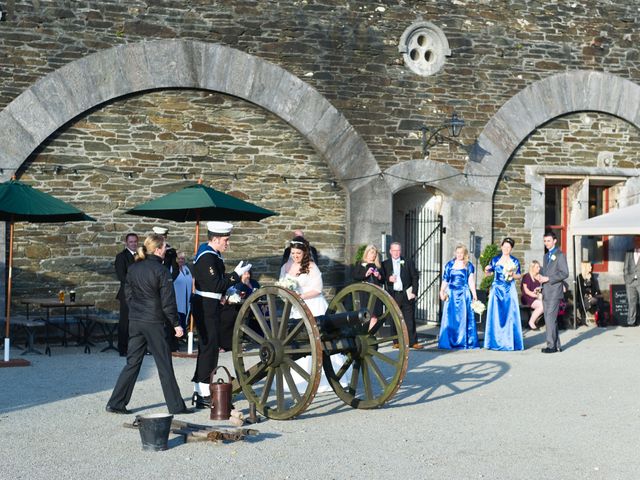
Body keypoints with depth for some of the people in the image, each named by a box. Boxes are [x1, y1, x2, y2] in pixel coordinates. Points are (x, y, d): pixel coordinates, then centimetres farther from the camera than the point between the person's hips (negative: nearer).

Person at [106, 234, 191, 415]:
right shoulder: (160, 271, -12)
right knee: (164, 364, 3)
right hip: (154, 323, -6)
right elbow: (167, 301, -11)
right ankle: (176, 406, 10)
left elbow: (128, 293, 14)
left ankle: (115, 403, 8)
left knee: (132, 362, 11)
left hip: (134, 321, 6)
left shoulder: (133, 269, 7)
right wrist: (176, 323, -4)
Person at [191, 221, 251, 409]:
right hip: (206, 307, -11)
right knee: (209, 348, -7)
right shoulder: (207, 257, -18)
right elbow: (215, 285, -22)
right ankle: (203, 395, -3)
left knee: (207, 347, 14)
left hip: (209, 307, 11)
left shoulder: (212, 255, 15)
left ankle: (200, 391, 21)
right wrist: (236, 274, -17)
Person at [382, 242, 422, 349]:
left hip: (407, 295, -1)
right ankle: (396, 342, 12)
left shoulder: (408, 262, 5)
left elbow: (415, 277, 4)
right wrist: (388, 279, -13)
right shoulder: (385, 264, 7)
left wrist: (414, 292, -4)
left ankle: (413, 342, 4)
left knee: (410, 319, 0)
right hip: (393, 295, 1)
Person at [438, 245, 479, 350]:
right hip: (451, 294, 0)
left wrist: (474, 294, -5)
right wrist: (442, 292, -3)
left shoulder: (469, 266, 7)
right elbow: (445, 280, 7)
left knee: (464, 317, 0)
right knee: (450, 317, 1)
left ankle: (463, 341, 6)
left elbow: (471, 281, 4)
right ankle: (450, 341, 7)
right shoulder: (450, 264, 7)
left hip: (464, 294, 0)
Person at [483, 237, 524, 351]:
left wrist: (512, 274, -13)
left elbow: (519, 276, 7)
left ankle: (509, 341, 2)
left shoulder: (515, 261, 5)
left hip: (509, 291, -1)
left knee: (509, 315, -3)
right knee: (495, 315, 0)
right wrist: (487, 270, -12)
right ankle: (495, 341, 6)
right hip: (497, 290, 1)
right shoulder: (495, 260, 7)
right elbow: (489, 272, 10)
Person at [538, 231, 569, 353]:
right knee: (549, 320, 8)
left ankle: (551, 345, -11)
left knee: (550, 319, -13)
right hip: (546, 292, 8)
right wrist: (541, 278, 5)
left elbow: (564, 273, -12)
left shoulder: (560, 255, -4)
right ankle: (557, 345, 13)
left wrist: (548, 279, -16)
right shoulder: (546, 256, 21)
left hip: (555, 292, -8)